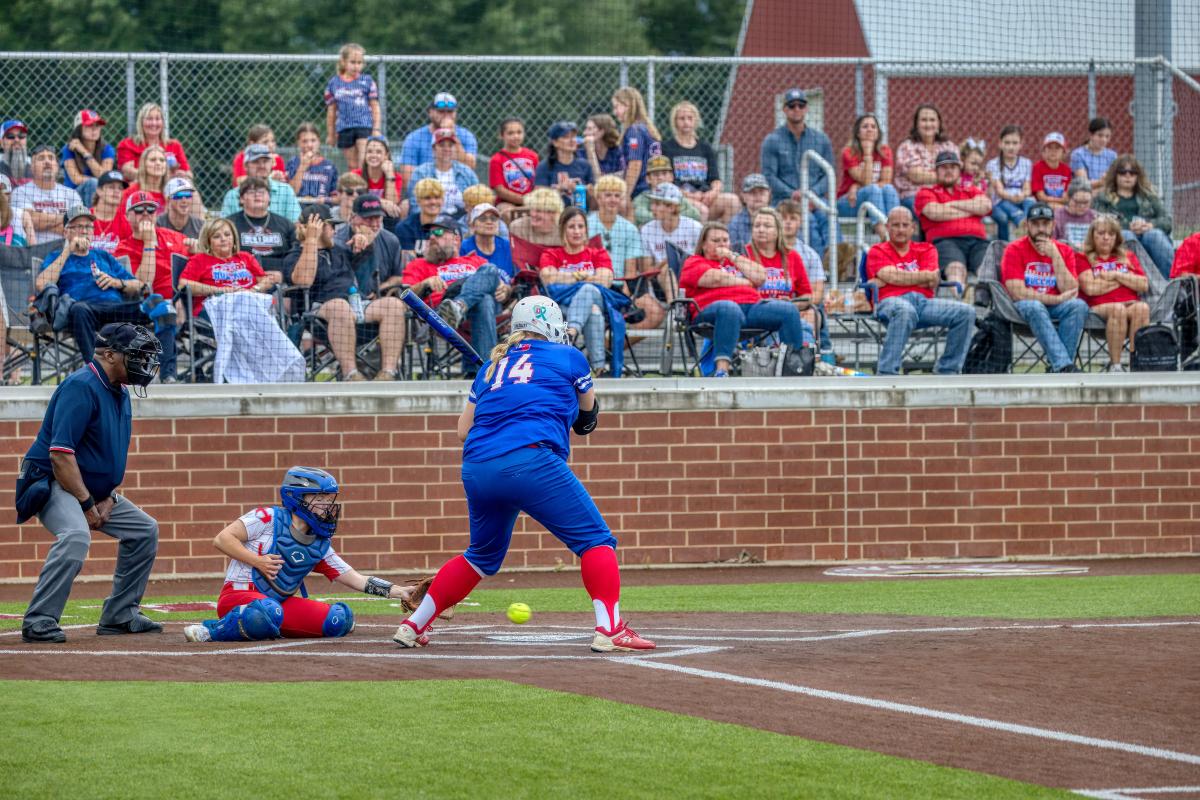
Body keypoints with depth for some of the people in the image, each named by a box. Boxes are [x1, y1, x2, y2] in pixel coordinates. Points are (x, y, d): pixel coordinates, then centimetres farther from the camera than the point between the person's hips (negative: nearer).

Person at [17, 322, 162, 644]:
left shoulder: (120, 393, 11)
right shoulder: (82, 387, -20)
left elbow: (115, 454, 17)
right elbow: (60, 453, -26)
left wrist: (108, 500, 1)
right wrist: (87, 504, -24)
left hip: (96, 489, 10)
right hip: (52, 483, -10)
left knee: (144, 530, 12)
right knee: (76, 536, -34)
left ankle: (119, 615, 16)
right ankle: (39, 622, -33)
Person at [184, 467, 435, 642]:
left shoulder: (320, 546, 10)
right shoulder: (268, 518, -7)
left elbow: (356, 579, 9)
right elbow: (222, 539, -10)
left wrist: (398, 592, -1)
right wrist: (257, 561, -19)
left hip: (280, 603, 7)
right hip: (239, 594, -7)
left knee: (341, 619, -8)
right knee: (268, 611, -42)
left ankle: (267, 626, -3)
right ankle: (212, 630, -18)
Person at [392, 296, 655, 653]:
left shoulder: (492, 366, 25)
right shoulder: (569, 357, 15)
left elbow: (464, 430, 25)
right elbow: (588, 415, 32)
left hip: (476, 469, 6)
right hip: (529, 459, -6)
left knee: (483, 554, 26)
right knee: (595, 539, 0)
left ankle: (413, 625, 26)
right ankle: (610, 629, -16)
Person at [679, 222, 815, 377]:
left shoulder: (736, 260, 33)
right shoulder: (694, 263, 17)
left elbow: (760, 277, 15)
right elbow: (716, 278, -3)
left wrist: (732, 257, 12)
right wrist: (746, 282, 9)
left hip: (752, 306, 6)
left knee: (789, 310, -17)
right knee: (729, 309, -43)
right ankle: (721, 369, -55)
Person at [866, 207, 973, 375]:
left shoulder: (926, 250, 22)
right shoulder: (877, 252, 16)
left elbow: (931, 283, 3)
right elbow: (892, 276, -5)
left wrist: (883, 281, -1)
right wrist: (927, 275, 2)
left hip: (923, 301, 4)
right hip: (890, 302, -4)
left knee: (966, 312, -17)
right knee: (905, 311, -42)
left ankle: (947, 370, -8)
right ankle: (887, 373, -42)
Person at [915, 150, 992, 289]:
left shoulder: (971, 191, 32)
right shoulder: (926, 193, 23)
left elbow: (985, 206, 10)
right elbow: (935, 213, 1)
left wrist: (953, 204, 9)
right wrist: (971, 210, 11)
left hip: (977, 241, 3)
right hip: (946, 241, -3)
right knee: (956, 268, -39)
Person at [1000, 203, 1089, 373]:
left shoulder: (1064, 251, 7)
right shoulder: (1015, 250, -3)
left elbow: (1071, 292, -6)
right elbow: (1018, 293, -13)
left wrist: (1055, 256, -12)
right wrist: (1057, 299, -12)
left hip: (1055, 308, 3)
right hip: (1023, 308, -3)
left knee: (1079, 306, -27)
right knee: (1034, 307, -37)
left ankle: (1057, 367, -31)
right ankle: (1065, 366, -45)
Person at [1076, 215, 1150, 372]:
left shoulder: (1128, 257, 25)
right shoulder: (1084, 259, 14)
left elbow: (1144, 285, 11)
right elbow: (1090, 288, -5)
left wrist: (1116, 275, 0)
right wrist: (1125, 279, 5)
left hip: (1131, 304, 3)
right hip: (1099, 308, -3)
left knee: (1142, 308, -33)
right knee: (1118, 309, -38)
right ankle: (1115, 365, -37)